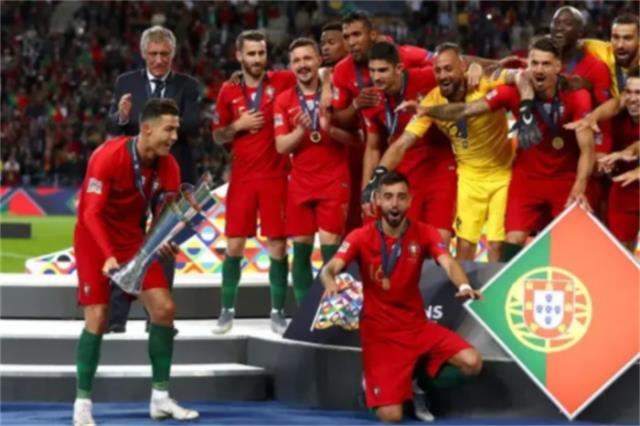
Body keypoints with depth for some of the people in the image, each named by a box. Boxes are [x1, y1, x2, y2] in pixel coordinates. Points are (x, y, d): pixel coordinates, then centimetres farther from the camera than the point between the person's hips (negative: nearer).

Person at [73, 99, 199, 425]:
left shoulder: (168, 166, -8)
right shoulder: (108, 157, -25)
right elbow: (91, 214, -27)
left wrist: (165, 239, -28)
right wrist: (109, 256, -40)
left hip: (132, 239, 6)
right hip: (95, 241, -6)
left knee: (164, 308, -2)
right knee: (97, 318, -13)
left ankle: (160, 399, 8)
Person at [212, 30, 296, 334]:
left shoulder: (282, 82, -1)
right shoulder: (229, 92, 6)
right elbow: (217, 136, 10)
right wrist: (238, 126, -7)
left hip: (275, 177, -2)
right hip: (242, 178, 2)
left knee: (277, 245, -1)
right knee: (234, 245, 2)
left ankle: (278, 312, 8)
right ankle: (227, 310, 12)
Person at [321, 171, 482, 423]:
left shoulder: (424, 234, -3)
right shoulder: (361, 237, -8)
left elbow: (448, 264, -19)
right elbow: (330, 269, -19)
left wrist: (464, 286, -42)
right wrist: (330, 282, -45)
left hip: (417, 327, 3)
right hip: (380, 333, -3)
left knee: (472, 363, -19)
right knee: (391, 417, -16)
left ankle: (418, 383, 10)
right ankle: (374, 385, 21)